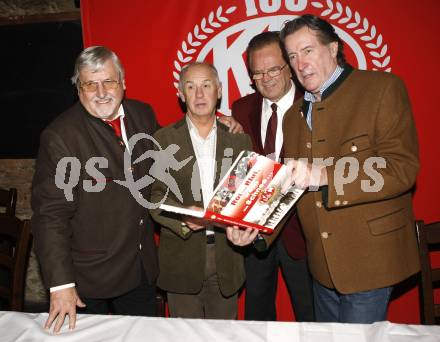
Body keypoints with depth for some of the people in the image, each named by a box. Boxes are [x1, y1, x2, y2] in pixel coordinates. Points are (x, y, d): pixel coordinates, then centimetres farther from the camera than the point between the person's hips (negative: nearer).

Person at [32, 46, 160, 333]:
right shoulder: (60, 136, -19)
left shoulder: (143, 114, -2)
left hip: (143, 266, 5)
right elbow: (51, 214, -19)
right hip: (91, 277, -5)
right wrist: (61, 284, -20)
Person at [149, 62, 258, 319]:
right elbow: (156, 196, -5)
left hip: (226, 257, 2)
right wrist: (183, 216, -24)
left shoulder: (239, 140, 6)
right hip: (182, 258, -1)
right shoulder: (163, 140, 0)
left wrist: (248, 226, -16)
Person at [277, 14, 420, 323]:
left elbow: (403, 168, -19)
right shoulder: (293, 115, 11)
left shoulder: (382, 88, -9)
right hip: (323, 263, 6)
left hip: (368, 259, -6)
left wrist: (323, 175, -29)